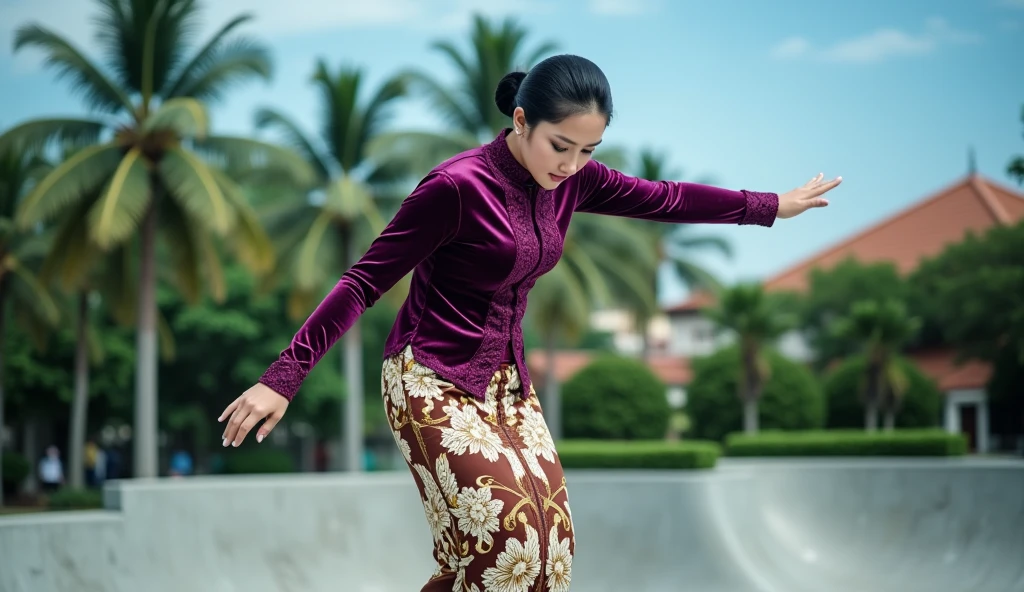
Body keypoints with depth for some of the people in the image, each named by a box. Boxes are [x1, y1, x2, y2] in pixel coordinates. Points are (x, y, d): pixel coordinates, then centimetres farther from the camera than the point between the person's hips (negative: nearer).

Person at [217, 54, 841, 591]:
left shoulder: (571, 180, 0)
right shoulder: (458, 186, -21)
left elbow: (665, 198, 15)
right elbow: (365, 280, -18)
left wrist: (773, 205, 22)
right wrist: (282, 378, -21)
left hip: (507, 379, 8)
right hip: (434, 383, -7)